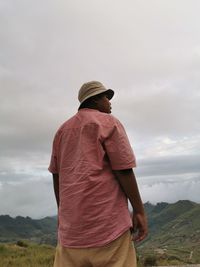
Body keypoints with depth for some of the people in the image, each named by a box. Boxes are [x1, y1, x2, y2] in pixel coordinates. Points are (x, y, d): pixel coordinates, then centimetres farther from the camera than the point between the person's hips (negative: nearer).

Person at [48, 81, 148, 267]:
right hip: (106, 218, -6)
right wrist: (139, 211, -4)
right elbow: (124, 171, -10)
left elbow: (56, 175, 15)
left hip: (72, 221, 7)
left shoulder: (63, 130, 16)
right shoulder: (108, 122, -2)